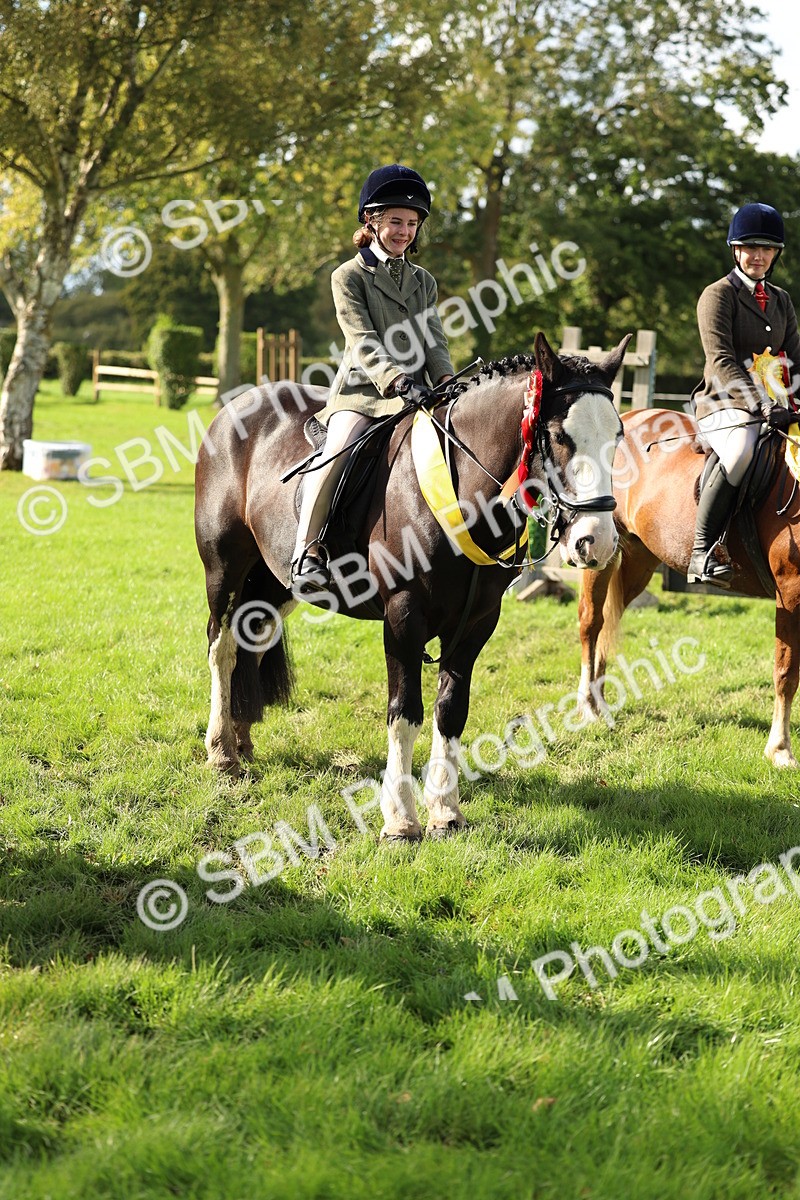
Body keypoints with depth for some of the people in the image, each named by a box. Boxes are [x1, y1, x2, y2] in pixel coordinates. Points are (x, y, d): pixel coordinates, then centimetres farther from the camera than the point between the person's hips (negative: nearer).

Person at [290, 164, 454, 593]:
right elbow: (362, 341, -9)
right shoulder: (350, 276, 4)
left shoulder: (424, 281, 20)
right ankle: (308, 549, -29)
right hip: (362, 389, -5)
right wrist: (396, 380, -25)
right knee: (337, 449, -30)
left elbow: (435, 340, 11)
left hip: (415, 393, 5)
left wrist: (446, 380, -10)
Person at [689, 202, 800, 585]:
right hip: (726, 405, -7)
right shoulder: (718, 295, -1)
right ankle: (702, 552, -35)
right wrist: (762, 406, -25)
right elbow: (721, 361, -13)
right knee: (740, 451, -38)